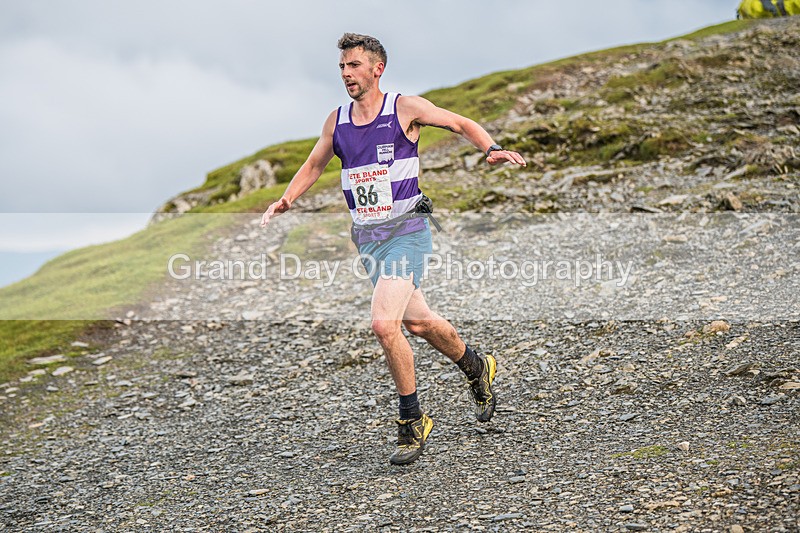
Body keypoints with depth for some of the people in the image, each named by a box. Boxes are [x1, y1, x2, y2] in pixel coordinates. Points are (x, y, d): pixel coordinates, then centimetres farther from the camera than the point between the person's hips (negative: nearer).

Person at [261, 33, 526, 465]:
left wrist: (492, 149, -15)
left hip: (406, 231, -6)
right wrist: (286, 200, 4)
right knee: (418, 322, 17)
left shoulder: (405, 108, -6)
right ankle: (476, 369, 44)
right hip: (367, 236, 6)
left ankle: (412, 422, -5)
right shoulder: (336, 121, 8)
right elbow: (313, 166, 20)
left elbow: (462, 124, 3)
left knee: (384, 324, -21)